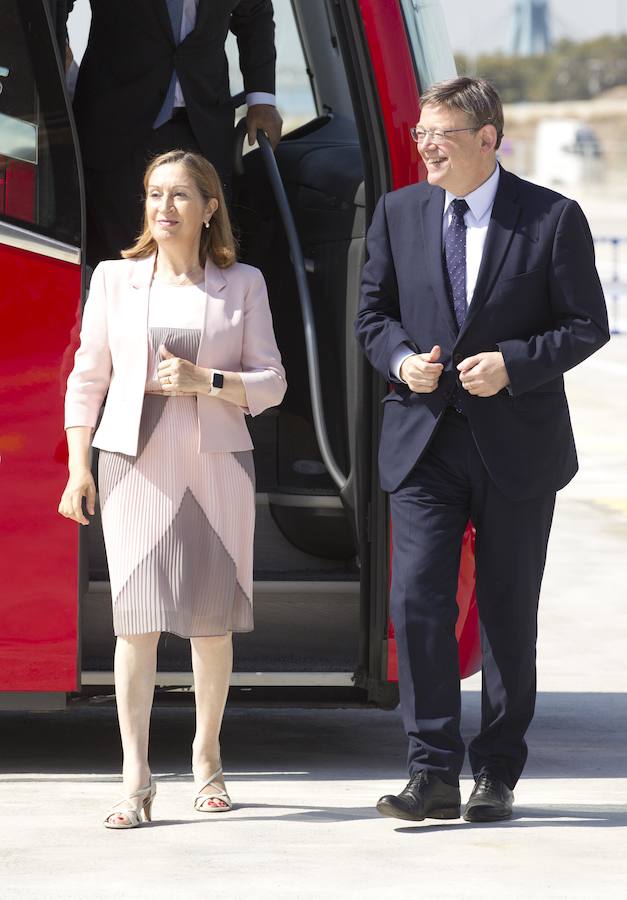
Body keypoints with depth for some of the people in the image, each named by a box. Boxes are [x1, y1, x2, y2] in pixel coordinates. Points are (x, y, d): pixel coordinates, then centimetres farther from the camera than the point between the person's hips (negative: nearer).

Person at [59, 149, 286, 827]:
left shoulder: (242, 285, 6)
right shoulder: (115, 280, 7)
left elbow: (271, 384, 5)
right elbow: (88, 377, 9)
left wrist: (205, 381, -12)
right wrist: (77, 467, 3)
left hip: (217, 464, 1)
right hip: (135, 462, -1)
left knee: (212, 619, 5)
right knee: (138, 617, -8)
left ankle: (206, 758, 23)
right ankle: (136, 779, -10)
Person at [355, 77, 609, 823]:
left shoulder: (553, 220, -4)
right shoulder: (398, 213, 7)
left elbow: (587, 326, -3)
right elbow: (373, 314, 13)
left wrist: (513, 364, -18)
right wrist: (401, 360, -8)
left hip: (516, 446, -2)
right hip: (423, 443, 2)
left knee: (508, 613, 6)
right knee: (417, 600, -11)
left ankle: (496, 774, 17)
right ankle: (433, 773, -7)